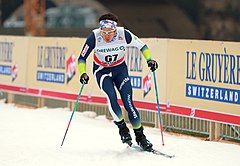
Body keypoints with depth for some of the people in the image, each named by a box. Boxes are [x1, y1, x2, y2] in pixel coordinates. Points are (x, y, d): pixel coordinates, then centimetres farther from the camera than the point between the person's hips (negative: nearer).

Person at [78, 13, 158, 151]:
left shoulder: (124, 34, -23)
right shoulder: (94, 37, -25)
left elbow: (142, 46, -6)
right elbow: (82, 58, -13)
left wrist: (149, 59, -20)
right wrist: (83, 73, -29)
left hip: (120, 69, 1)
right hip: (102, 71, -1)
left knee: (128, 102, -11)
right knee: (111, 97, -26)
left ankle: (140, 136, 2)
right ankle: (122, 127, -4)